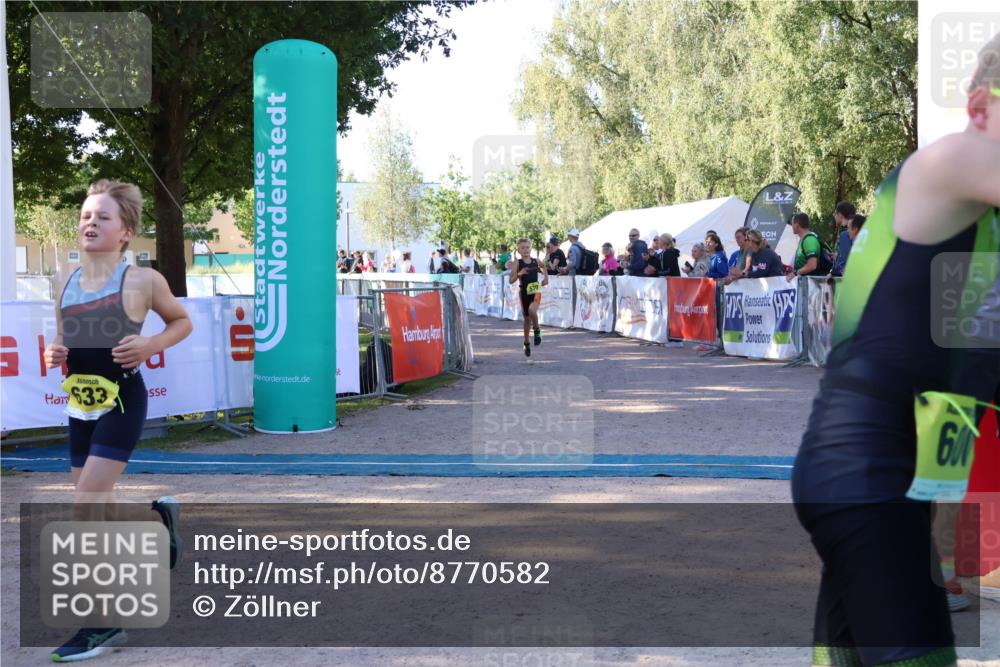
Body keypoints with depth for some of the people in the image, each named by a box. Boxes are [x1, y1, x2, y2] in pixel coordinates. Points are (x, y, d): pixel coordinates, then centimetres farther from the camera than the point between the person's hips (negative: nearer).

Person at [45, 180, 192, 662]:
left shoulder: (141, 280, -9)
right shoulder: (66, 284, 6)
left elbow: (182, 322, 4)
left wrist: (149, 345, -14)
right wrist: (54, 355, -4)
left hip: (121, 404, -6)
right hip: (79, 408, 6)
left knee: (85, 510, -12)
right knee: (97, 514, 11)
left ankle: (101, 624, -1)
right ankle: (158, 518, 42)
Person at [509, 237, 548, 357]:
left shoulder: (536, 261, 0)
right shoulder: (518, 263, -5)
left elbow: (543, 267, 24)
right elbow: (511, 280, -9)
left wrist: (546, 277, 8)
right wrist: (519, 273, -24)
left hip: (536, 291, 0)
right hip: (524, 292, 1)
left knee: (532, 311, -30)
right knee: (527, 318, 11)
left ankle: (537, 330, -2)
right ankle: (526, 343, 30)